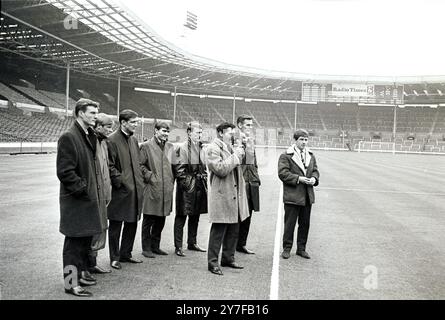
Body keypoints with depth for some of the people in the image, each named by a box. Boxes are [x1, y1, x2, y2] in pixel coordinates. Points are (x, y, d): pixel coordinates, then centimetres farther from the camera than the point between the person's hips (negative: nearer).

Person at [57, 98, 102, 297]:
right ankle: (71, 283, 8)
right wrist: (82, 189, -15)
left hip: (88, 197, 9)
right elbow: (64, 171, -19)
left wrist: (93, 188, 13)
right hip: (75, 200, -9)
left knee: (86, 238, 16)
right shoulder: (69, 137, -15)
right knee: (75, 241, -1)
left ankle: (80, 273, 30)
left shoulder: (89, 137, 13)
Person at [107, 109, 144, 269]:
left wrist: (140, 181, 9)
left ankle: (125, 254, 28)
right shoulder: (112, 140, -11)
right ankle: (114, 258, 16)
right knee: (115, 225, 4)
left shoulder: (134, 140, 14)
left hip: (135, 190, 8)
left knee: (132, 223, 14)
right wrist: (120, 181, -15)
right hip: (120, 190, -8)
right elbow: (110, 166, -14)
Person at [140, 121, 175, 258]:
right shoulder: (146, 146, -2)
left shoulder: (170, 147, 14)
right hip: (152, 188, -5)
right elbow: (140, 165, -5)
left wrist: (172, 180, 10)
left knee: (160, 220, 12)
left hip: (167, 189, 5)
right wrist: (149, 176, -10)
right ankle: (146, 248, 11)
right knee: (148, 220, 2)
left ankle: (155, 246, 24)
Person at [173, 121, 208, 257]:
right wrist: (186, 183, -15)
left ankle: (192, 243, 27)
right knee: (181, 217, -1)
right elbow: (179, 169, -13)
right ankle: (178, 247, 5)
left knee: (195, 216, 15)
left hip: (199, 186, 7)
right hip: (187, 186, -7)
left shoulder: (200, 147, 12)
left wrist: (204, 179, 10)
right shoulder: (183, 148, -11)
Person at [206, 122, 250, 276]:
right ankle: (212, 262, 7)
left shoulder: (231, 147, 18)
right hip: (221, 195, -9)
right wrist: (235, 155, -15)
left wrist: (240, 152, 9)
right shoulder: (213, 148, -9)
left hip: (234, 195, 9)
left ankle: (228, 258, 27)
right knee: (218, 230, -3)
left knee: (233, 230, 14)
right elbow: (221, 169, -21)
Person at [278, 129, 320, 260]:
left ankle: (301, 248, 24)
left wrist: (314, 178, -4)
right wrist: (298, 178, -19)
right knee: (290, 223, 1)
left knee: (305, 223, 12)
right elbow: (283, 173, -13)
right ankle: (287, 248, 14)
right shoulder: (286, 156, -6)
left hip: (307, 196, 6)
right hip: (292, 196, -6)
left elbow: (315, 170, 18)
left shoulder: (311, 156, 14)